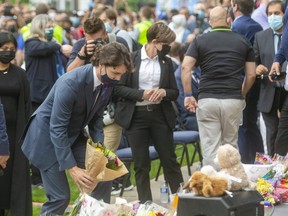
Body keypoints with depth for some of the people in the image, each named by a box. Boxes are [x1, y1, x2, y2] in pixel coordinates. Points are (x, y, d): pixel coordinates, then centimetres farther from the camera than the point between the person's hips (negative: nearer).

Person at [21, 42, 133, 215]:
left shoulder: (108, 84, -9)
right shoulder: (70, 83, -31)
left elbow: (95, 119, 4)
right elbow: (57, 129, -30)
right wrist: (72, 168, -32)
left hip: (74, 136, 7)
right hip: (47, 136, -7)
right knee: (60, 197, -11)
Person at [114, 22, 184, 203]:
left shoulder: (166, 62, 6)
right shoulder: (132, 59, -4)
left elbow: (175, 93, 10)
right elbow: (119, 88, -5)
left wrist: (163, 92, -12)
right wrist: (142, 94, -18)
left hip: (160, 114, 2)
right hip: (136, 115, -2)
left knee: (170, 160, 4)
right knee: (141, 164, 4)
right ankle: (145, 204, 12)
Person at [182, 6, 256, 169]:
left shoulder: (200, 41, 6)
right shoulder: (243, 42, 9)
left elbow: (186, 67, -7)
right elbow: (251, 75, 8)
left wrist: (188, 95, -3)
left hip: (207, 100, -1)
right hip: (234, 100, 1)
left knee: (210, 148, 1)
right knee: (231, 146, 14)